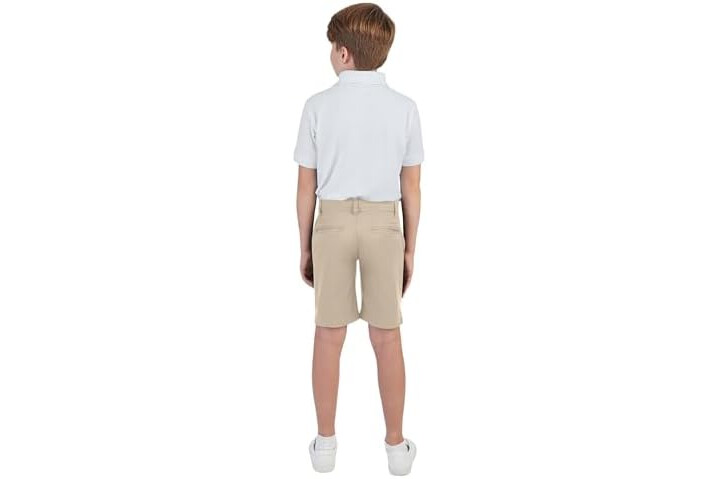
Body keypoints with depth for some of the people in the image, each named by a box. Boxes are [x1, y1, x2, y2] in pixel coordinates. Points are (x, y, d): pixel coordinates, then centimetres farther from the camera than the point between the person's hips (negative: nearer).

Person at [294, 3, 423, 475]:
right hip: (383, 224, 1)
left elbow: (306, 185, -4)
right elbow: (411, 188, -2)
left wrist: (305, 246, 8)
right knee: (387, 338, 9)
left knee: (329, 336, 9)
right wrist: (410, 249, 8)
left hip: (332, 222, 0)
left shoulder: (318, 106, -8)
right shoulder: (405, 107, -5)